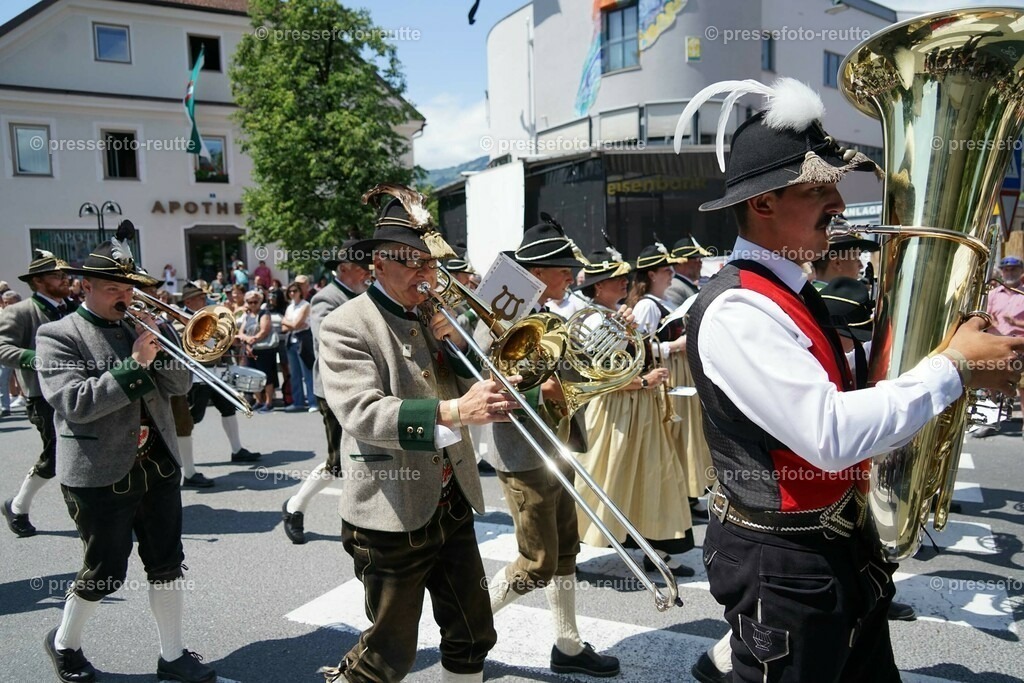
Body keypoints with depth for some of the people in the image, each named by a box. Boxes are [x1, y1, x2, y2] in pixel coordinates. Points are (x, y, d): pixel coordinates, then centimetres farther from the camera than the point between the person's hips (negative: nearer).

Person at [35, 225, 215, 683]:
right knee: (105, 573, 8)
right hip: (101, 474, -5)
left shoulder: (139, 326, 10)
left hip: (158, 465, 5)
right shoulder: (58, 335, -6)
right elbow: (74, 404, -19)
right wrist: (134, 364, -23)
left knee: (167, 566, 10)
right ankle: (64, 642, 36)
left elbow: (180, 385, 6)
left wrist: (158, 348, -11)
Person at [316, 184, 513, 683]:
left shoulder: (433, 316, 9)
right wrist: (454, 410, -37)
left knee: (473, 636, 16)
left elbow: (471, 389, 9)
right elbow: (362, 413, -26)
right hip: (392, 515, -6)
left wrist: (455, 342, -9)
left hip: (452, 505, 7)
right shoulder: (346, 327, -12)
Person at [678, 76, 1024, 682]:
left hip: (845, 550, 9)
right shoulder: (734, 311, -23)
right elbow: (831, 436, -31)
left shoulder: (795, 294, 9)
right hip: (785, 567, -9)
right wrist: (955, 368, -21)